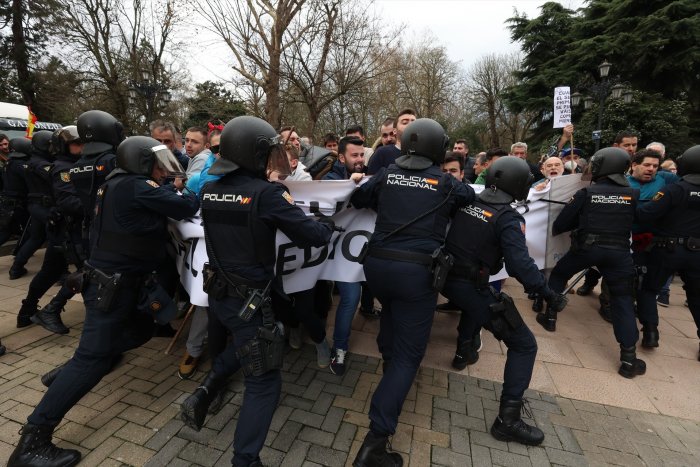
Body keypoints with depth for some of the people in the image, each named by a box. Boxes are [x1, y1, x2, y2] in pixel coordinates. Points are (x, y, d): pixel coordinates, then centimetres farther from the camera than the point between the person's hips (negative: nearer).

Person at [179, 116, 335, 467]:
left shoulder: (209, 191, 1)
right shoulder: (266, 193, -20)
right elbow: (313, 236, -17)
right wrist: (328, 223, 5)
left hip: (217, 293, 7)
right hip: (249, 300, -7)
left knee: (243, 342, 35)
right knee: (264, 381, 10)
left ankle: (202, 396, 30)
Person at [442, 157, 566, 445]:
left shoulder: (466, 202, 3)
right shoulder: (508, 218, -13)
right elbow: (520, 265, -23)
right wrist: (548, 293, -14)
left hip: (446, 278, 7)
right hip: (471, 286, -7)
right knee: (524, 345, 6)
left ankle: (464, 353, 48)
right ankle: (508, 419, 6)